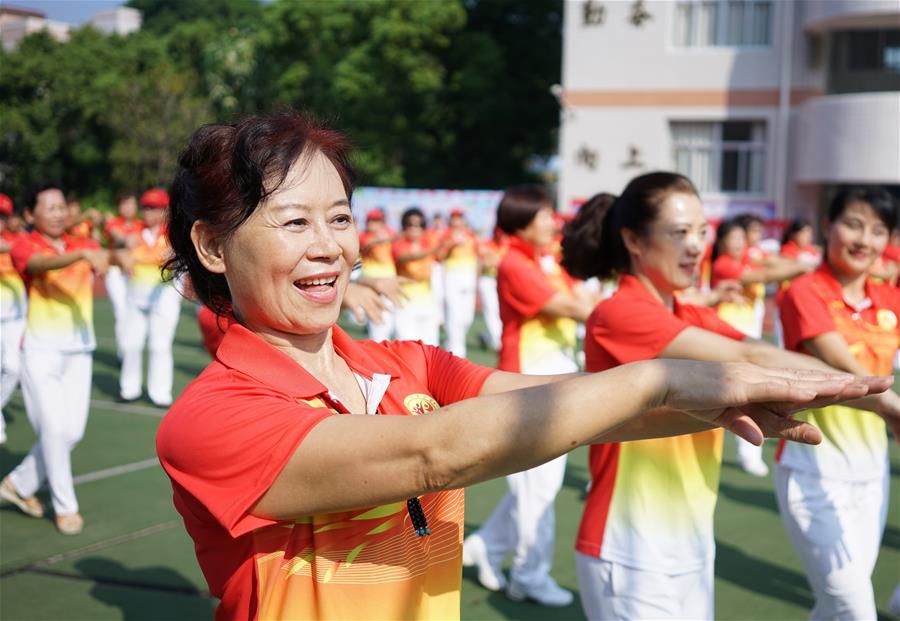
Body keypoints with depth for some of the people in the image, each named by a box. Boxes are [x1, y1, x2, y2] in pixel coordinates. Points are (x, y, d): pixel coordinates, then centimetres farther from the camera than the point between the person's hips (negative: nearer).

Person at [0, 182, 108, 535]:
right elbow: (42, 263, -29)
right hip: (41, 350, -5)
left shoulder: (82, 246, 11)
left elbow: (99, 257, -9)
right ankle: (65, 506, 7)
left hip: (79, 350, 5)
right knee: (54, 427, -8)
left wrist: (96, 254, -33)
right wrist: (82, 254, -47)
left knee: (73, 431, 6)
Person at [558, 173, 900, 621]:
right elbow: (749, 360, -23)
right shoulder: (618, 316, -15)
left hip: (694, 546, 7)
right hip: (632, 555, -7)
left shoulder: (699, 322, 9)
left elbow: (761, 366, -8)